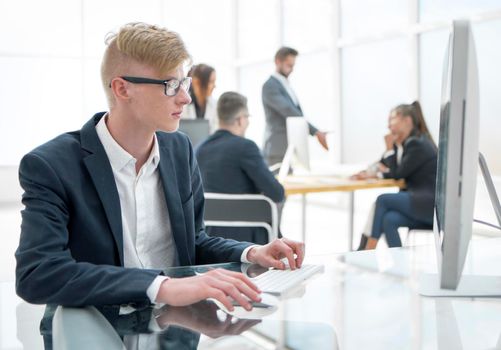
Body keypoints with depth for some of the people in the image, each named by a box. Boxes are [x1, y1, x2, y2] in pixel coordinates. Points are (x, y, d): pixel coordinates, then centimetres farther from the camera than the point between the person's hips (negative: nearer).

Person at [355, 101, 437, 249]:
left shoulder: (417, 144, -13)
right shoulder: (405, 143, 14)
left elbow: (397, 174, -11)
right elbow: (383, 165, 18)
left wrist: (390, 148, -3)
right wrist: (372, 172, -2)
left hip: (433, 204, -8)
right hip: (420, 202, 8)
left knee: (382, 200, -13)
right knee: (389, 220, -14)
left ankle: (366, 253, -7)